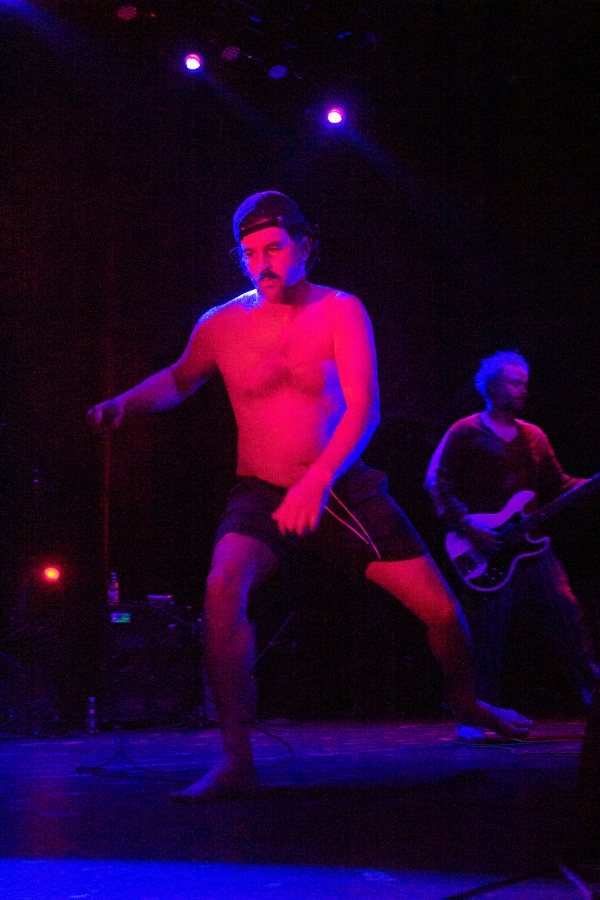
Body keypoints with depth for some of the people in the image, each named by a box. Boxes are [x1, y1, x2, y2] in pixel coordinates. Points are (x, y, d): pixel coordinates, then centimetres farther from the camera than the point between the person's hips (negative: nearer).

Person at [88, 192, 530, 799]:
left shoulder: (340, 312, -8)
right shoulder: (222, 325, -3)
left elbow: (364, 408, -18)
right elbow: (179, 379, 18)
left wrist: (317, 483, -32)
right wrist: (123, 404, -1)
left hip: (345, 489, 0)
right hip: (262, 495, 0)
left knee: (441, 609, -1)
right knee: (223, 587, -31)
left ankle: (465, 702, 34)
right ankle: (236, 761, -25)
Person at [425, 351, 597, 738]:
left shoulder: (533, 436, 18)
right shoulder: (465, 433, -1)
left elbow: (558, 486, 17)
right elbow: (439, 484, -8)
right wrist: (466, 525, -17)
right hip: (487, 552, -5)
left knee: (566, 617, -1)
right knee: (487, 633, -6)